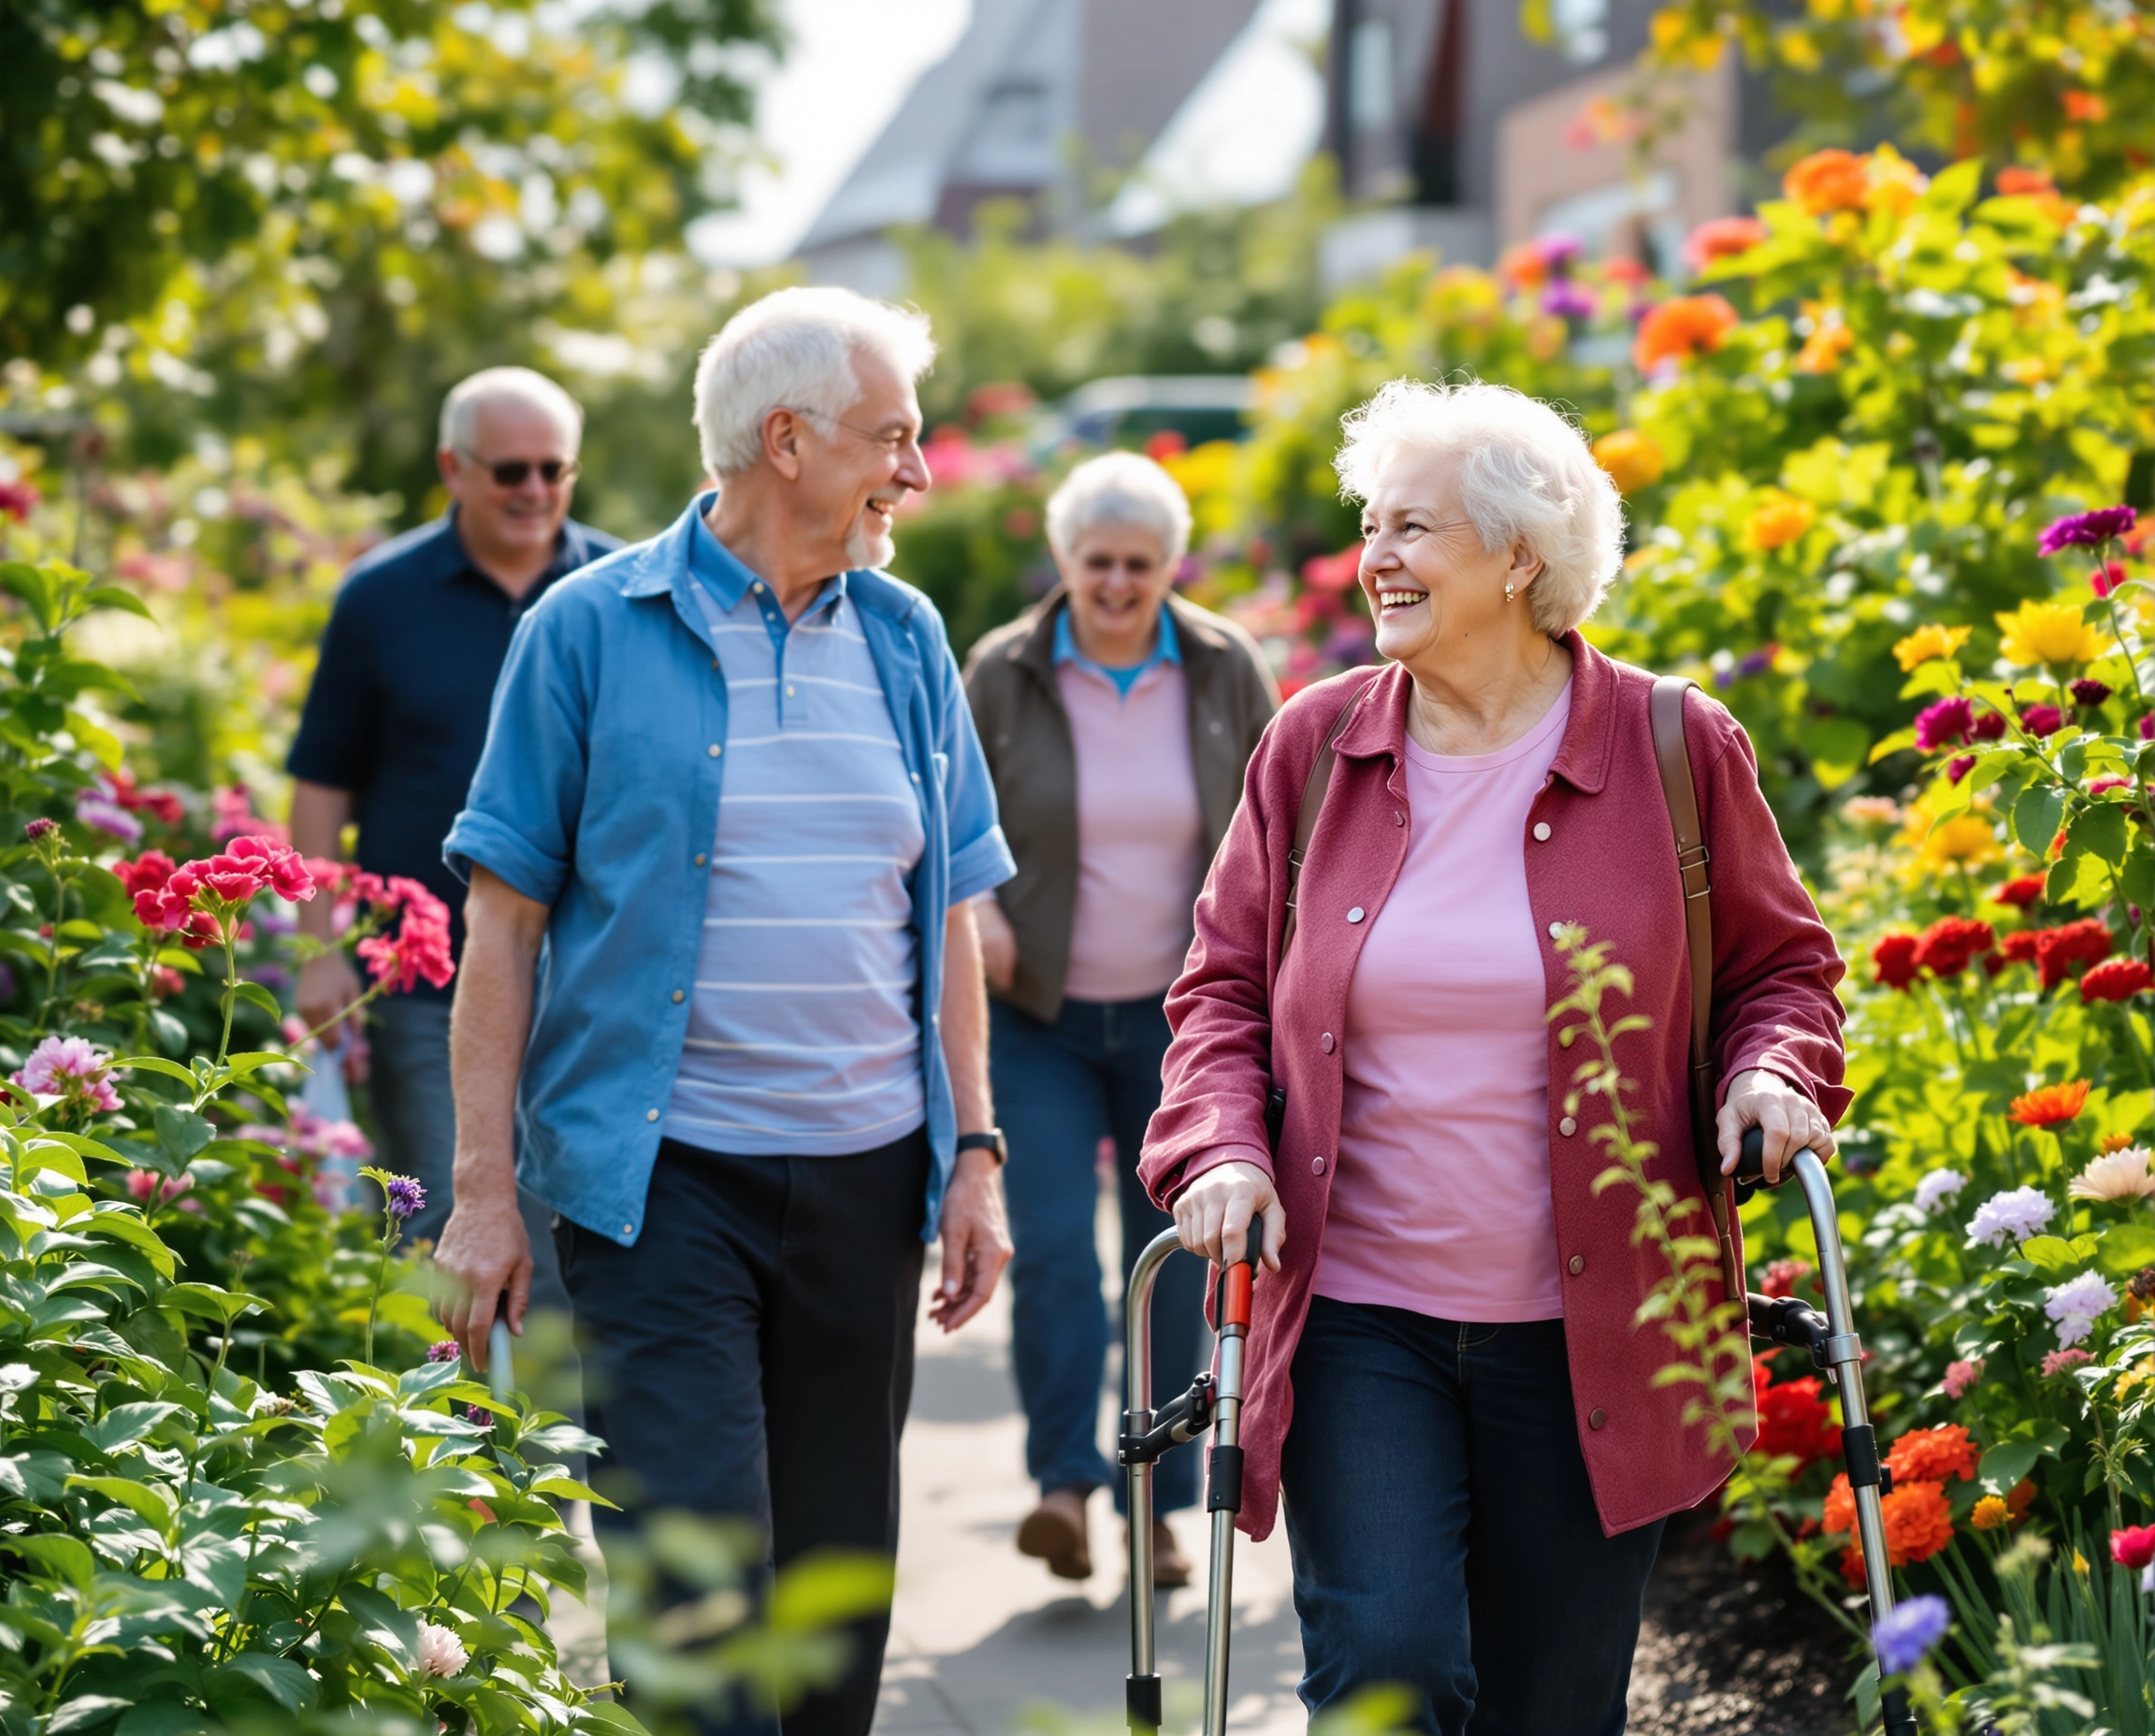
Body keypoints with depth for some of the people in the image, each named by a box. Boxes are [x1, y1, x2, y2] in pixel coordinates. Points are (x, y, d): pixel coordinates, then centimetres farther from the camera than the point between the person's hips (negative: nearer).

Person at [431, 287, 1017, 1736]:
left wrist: (974, 1152, 9)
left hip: (865, 1179, 5)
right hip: (661, 1176, -5)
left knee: (838, 1581, 10)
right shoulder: (593, 630, -3)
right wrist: (485, 1194, -7)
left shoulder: (905, 639, 11)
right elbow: (506, 923, -3)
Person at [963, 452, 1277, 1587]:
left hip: (1179, 1015, 1)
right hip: (1040, 1016, -1)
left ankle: (1159, 1504, 15)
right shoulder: (1002, 674, -5)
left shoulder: (1225, 671, -1)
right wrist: (975, 911, -13)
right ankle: (1064, 1480, -10)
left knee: (1174, 1257, 5)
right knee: (1049, 1243, -16)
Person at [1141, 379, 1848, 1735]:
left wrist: (1774, 1069, -9)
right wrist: (1222, 1145, -8)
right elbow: (1226, 983, 10)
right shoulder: (1317, 745, 4)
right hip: (1357, 1317, 1)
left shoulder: (1677, 751, 0)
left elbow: (1782, 964, 13)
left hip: (1588, 1340, 0)